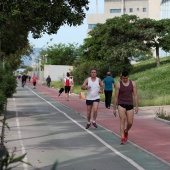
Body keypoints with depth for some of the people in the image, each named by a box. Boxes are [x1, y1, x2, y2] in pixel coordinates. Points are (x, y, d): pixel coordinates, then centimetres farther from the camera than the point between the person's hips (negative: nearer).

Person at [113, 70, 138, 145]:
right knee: (122, 120, -19)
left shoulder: (133, 83, 1)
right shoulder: (118, 84, -4)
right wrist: (114, 109, -1)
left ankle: (126, 131, 37)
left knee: (130, 123, 3)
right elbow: (116, 97, -1)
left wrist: (137, 107, -4)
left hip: (130, 105, 2)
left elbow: (135, 95, 1)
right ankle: (122, 138, -20)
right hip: (121, 105, -2)